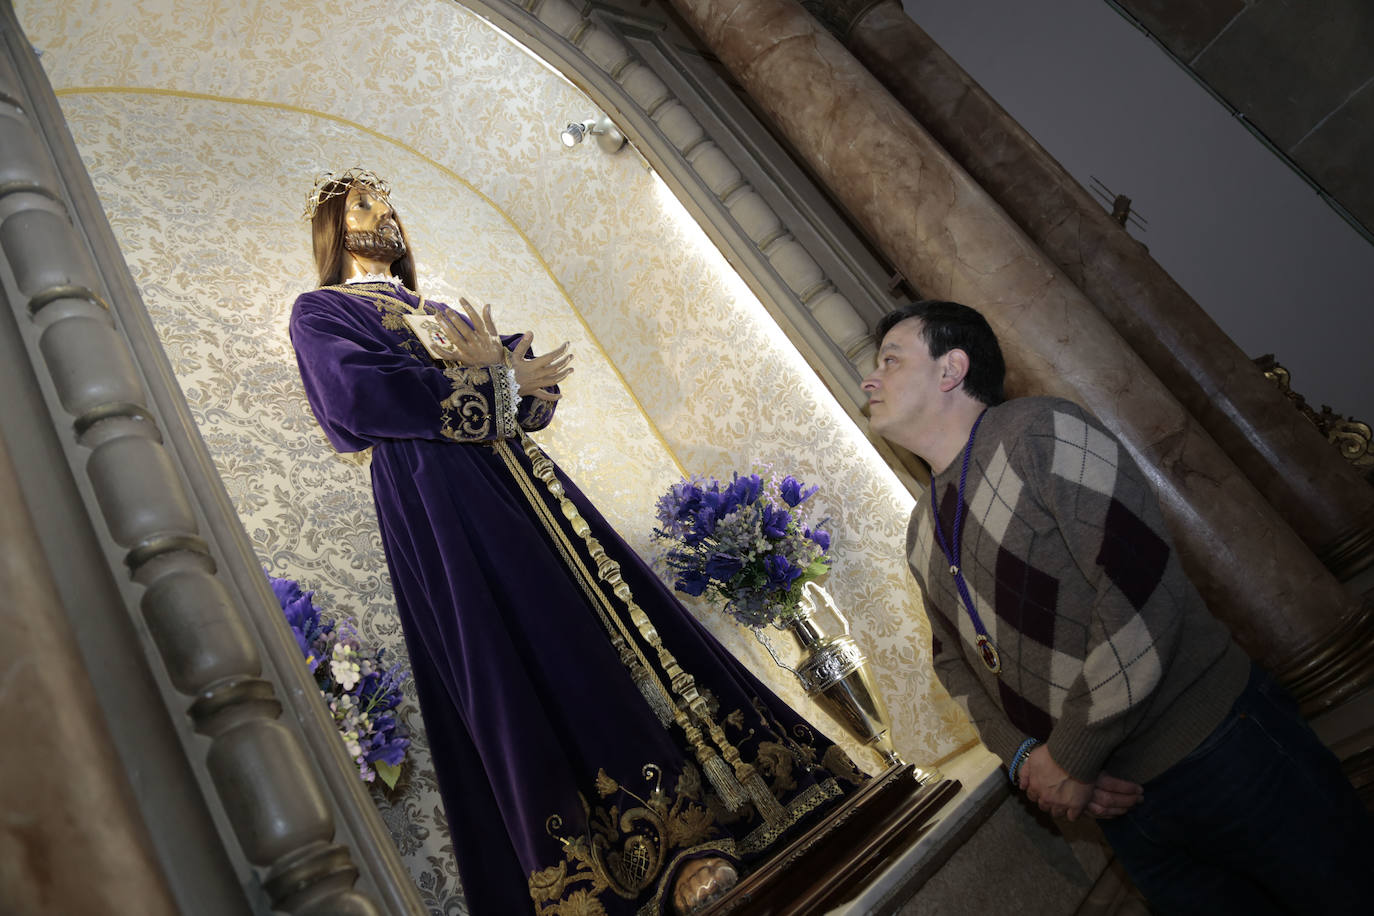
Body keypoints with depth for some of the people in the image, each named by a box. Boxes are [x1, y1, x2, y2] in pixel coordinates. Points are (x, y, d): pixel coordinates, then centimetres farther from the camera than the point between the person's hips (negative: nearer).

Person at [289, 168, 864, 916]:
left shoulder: (442, 315, 31)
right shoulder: (319, 312, 14)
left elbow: (538, 395, 17)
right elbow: (359, 397, -10)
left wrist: (492, 364, -7)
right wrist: (497, 380, -6)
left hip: (520, 481, 7)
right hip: (435, 498, -6)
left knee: (620, 626, -4)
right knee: (535, 665, -17)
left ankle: (689, 820, -2)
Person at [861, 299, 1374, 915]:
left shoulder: (1042, 432, -16)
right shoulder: (922, 533, 7)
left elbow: (1142, 595, -24)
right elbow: (953, 657, 13)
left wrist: (1070, 759, -18)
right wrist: (1022, 755, -5)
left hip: (1222, 750, -5)